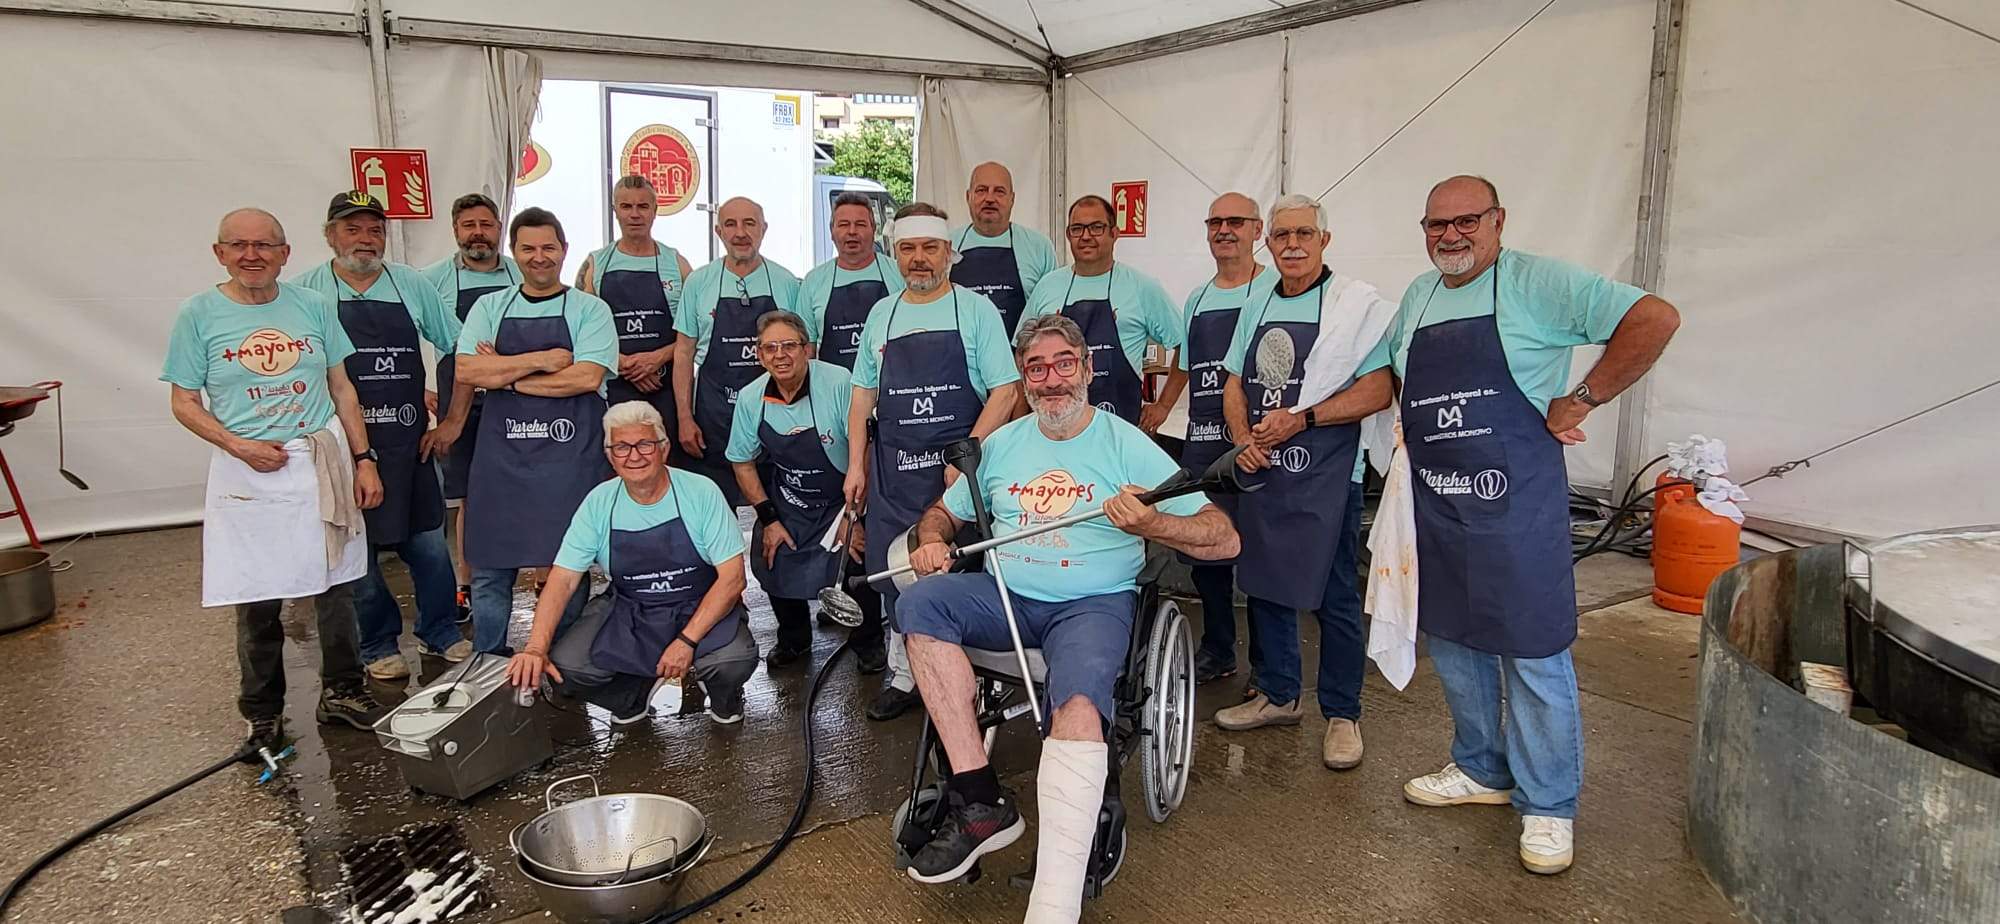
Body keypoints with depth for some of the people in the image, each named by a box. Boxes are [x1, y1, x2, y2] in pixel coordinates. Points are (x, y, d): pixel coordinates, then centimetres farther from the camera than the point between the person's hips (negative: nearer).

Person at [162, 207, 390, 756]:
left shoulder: (312, 307, 5)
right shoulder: (199, 315, -1)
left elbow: (341, 388, 9)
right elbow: (184, 403, 1)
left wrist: (363, 459, 4)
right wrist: (240, 447, -13)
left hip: (324, 465, 2)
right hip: (249, 474, -2)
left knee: (336, 587, 8)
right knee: (258, 603, 5)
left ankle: (342, 692, 25)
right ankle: (263, 715, 20)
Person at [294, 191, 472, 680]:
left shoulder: (412, 286, 5)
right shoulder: (305, 292, -1)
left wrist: (454, 420, 5)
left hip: (408, 443, 2)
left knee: (429, 543, 7)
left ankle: (440, 634, 26)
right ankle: (378, 645, 23)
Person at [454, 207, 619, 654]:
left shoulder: (590, 310, 2)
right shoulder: (490, 307, 11)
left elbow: (587, 378, -13)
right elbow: (467, 371, -3)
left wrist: (506, 375, -8)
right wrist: (542, 359, -11)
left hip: (570, 455, -2)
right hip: (501, 454, 3)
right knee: (490, 570, 8)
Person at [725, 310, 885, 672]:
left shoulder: (839, 384, -22)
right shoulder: (751, 398, -7)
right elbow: (743, 462, 6)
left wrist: (853, 516, -20)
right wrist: (768, 519, 0)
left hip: (841, 497, -4)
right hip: (784, 501, 4)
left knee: (858, 558, -21)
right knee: (771, 561, -8)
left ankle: (868, 641, 9)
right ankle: (794, 638, 24)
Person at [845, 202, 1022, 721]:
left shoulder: (976, 311, -1)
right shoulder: (882, 315, 13)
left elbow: (1004, 390, -7)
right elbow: (863, 396, 17)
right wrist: (856, 465, 10)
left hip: (957, 469, -4)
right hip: (892, 473, 5)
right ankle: (904, 677, 21)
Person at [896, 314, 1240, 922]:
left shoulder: (1126, 444, 1)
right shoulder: (1003, 444, 15)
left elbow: (1224, 539, -4)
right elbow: (943, 512, 23)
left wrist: (1149, 525, -24)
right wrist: (932, 541, -2)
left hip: (1094, 602, -4)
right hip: (1005, 596, 5)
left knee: (1079, 701, -35)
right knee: (920, 603, -24)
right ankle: (980, 803, -22)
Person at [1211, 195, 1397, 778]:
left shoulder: (1357, 302, -7)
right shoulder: (1257, 307, 13)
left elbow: (1378, 390, -15)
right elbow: (1234, 385, 16)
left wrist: (1301, 418, -20)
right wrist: (1244, 440, -2)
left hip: (1326, 474, -6)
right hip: (1259, 470, 6)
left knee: (1335, 596, 0)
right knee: (1264, 584, 14)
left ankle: (1342, 714, 14)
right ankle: (1277, 696, 30)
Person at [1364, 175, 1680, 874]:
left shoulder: (1536, 282, -9)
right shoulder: (1417, 297, 12)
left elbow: (1655, 319, -16)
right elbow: (1380, 373, 27)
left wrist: (1579, 401, -15)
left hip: (1516, 501, -7)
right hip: (1435, 503, 7)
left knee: (1533, 653, 1)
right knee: (1453, 643, 17)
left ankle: (1547, 805, 17)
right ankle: (1482, 770, 35)